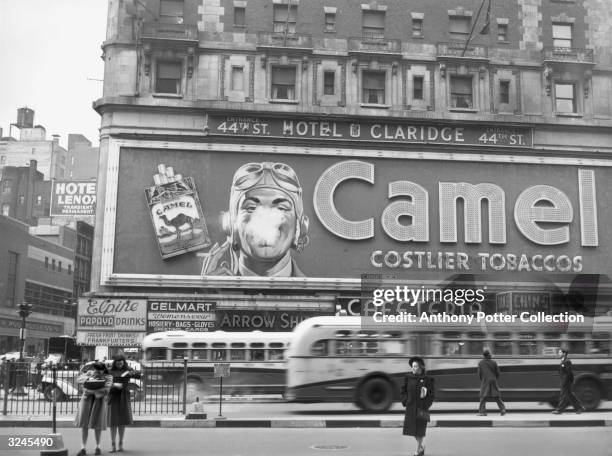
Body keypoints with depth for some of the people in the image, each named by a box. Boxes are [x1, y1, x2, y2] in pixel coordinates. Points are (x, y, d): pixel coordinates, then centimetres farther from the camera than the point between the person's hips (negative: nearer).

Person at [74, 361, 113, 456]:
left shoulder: (108, 378, -2)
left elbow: (106, 390, -15)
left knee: (97, 425, 1)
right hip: (87, 399, 2)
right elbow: (78, 379, -6)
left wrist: (92, 391, -23)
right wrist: (88, 379, -23)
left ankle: (98, 447, 19)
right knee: (84, 424, -3)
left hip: (99, 400, -2)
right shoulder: (89, 373, 6)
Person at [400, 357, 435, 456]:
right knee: (412, 428, 8)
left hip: (421, 407, -4)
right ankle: (421, 446, 31)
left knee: (420, 429, 0)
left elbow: (430, 396, -5)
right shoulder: (408, 378, 2)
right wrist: (405, 401, -4)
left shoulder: (427, 379, -7)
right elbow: (403, 391, 10)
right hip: (410, 407, 4)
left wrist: (425, 406, -13)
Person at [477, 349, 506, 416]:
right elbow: (497, 373, 3)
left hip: (485, 381, -1)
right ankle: (502, 409, 5)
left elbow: (479, 373, 2)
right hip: (493, 381, 1)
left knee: (483, 397, -1)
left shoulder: (480, 363, -2)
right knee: (497, 396, 9)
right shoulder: (494, 362, -2)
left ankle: (482, 411, -8)